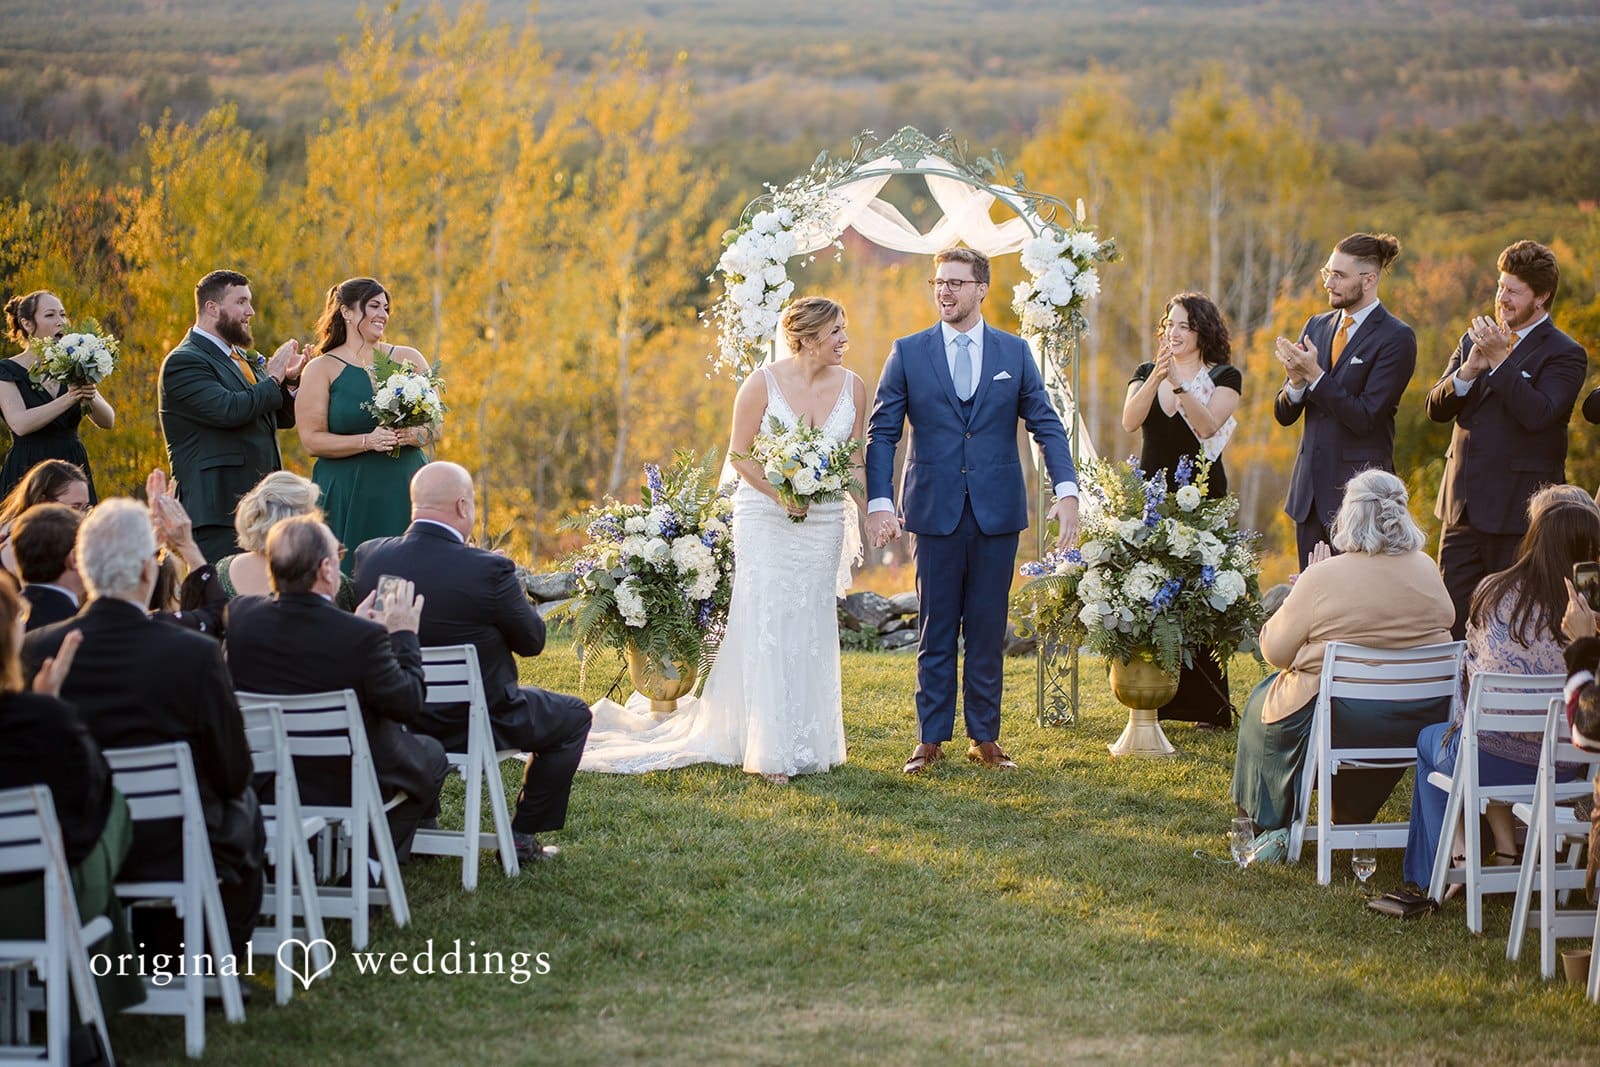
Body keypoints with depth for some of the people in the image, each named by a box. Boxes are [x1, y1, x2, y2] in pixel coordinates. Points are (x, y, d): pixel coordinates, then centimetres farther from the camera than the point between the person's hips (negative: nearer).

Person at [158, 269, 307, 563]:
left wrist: (289, 379, 3)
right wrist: (273, 378, -9)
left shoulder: (244, 358, 19)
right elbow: (229, 410, -24)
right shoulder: (184, 362, -9)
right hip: (218, 508, -9)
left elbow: (284, 418, 23)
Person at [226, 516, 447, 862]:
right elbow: (409, 705, -15)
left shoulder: (241, 614, -13)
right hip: (346, 787, -6)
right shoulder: (361, 636, -29)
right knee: (431, 754, 24)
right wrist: (404, 636, -3)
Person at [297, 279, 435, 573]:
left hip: (404, 492, 3)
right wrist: (367, 441, -18)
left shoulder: (409, 359, 11)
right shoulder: (322, 369, 2)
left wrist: (410, 435, -12)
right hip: (348, 498, -3)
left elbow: (435, 427, 10)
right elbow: (312, 440, -6)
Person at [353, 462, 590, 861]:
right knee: (574, 716, 20)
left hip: (392, 725, 5)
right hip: (477, 723, -5)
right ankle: (523, 836, 18)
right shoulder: (488, 569, -23)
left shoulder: (368, 556, -10)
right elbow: (532, 641, -10)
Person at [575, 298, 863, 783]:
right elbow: (740, 454, -6)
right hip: (765, 519, -4)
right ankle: (768, 750, -3)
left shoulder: (852, 387, 1)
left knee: (811, 628, 7)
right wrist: (780, 493, -19)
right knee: (766, 626, -6)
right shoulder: (763, 384, -10)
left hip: (824, 521, 4)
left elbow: (855, 458, 9)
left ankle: (807, 741, 15)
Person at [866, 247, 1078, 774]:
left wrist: (1067, 490, -11)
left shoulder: (1014, 353, 6)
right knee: (935, 631, 4)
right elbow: (882, 432, 2)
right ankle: (931, 738, 11)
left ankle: (985, 737, 14)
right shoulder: (908, 352, 3)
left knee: (988, 631, 6)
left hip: (998, 513, 1)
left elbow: (1046, 425, 3)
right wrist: (878, 502, -10)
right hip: (935, 511, -1)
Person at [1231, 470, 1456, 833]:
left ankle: (1270, 824, 36)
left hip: (1343, 720, -4)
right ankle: (1352, 816, 45)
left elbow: (1274, 649, -7)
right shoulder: (1427, 570, -2)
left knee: (1264, 703, 25)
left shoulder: (1324, 578, -15)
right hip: (1422, 719, 5)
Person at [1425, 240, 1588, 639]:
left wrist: (1501, 361, -21)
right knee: (1451, 619, 7)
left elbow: (1538, 415, -21)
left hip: (1518, 514, -6)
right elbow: (1437, 408, 7)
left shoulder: (1564, 354, -6)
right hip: (1463, 504, 6)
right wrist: (1468, 370, -12)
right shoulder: (1475, 340, 14)